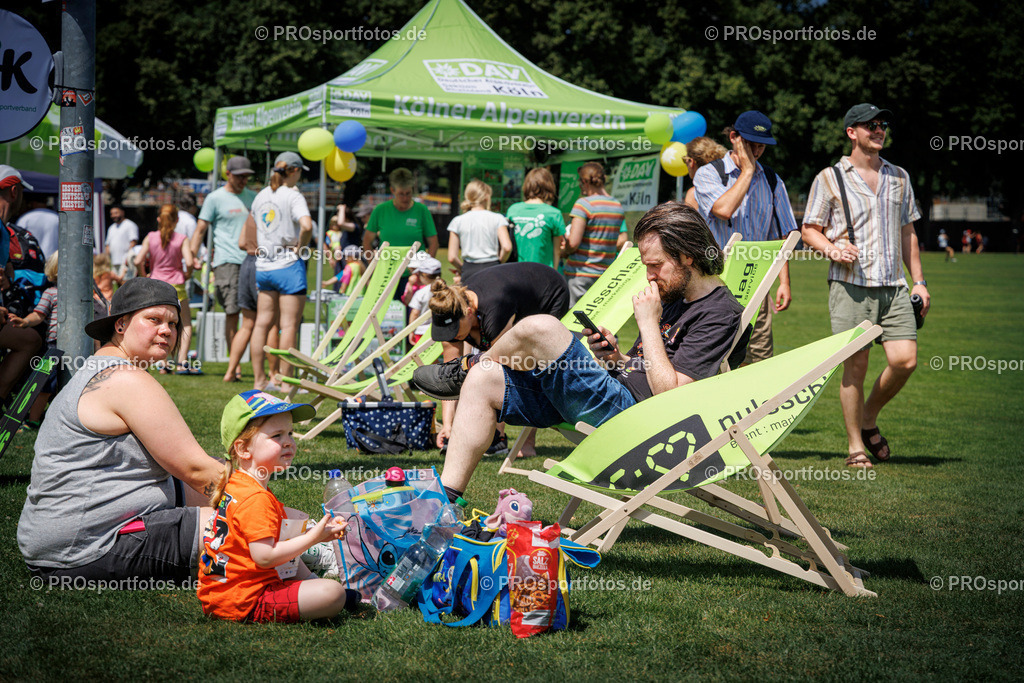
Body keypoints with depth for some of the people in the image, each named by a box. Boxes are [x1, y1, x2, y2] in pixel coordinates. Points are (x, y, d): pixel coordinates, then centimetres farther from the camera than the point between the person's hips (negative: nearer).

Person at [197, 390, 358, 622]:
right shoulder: (256, 499, -22)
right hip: (245, 601, -11)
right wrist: (312, 537, -18)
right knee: (332, 594, -22)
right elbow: (264, 556, -27)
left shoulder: (236, 487, 13)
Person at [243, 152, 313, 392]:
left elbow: (249, 229, 24)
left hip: (263, 265, 7)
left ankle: (258, 380, 12)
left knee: (263, 323, 10)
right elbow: (306, 226, -27)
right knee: (289, 325, -2)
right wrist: (300, 247, -11)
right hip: (288, 265, -7)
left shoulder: (260, 196, 11)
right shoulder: (293, 196, -10)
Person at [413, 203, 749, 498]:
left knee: (540, 328, -25)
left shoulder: (720, 314, -10)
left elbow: (669, 393, -19)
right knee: (481, 382, 1)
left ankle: (465, 368, 8)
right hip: (614, 394, 10)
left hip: (628, 410, -10)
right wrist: (618, 358, 7)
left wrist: (648, 324, -13)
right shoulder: (676, 298, 20)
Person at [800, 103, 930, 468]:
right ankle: (856, 447, 8)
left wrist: (919, 281, 15)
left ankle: (869, 419, 17)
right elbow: (809, 231, 5)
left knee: (905, 360, -8)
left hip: (893, 287, 4)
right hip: (851, 285, -4)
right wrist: (833, 249, -16)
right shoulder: (830, 178, 4)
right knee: (855, 365, -4)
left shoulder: (898, 177, 17)